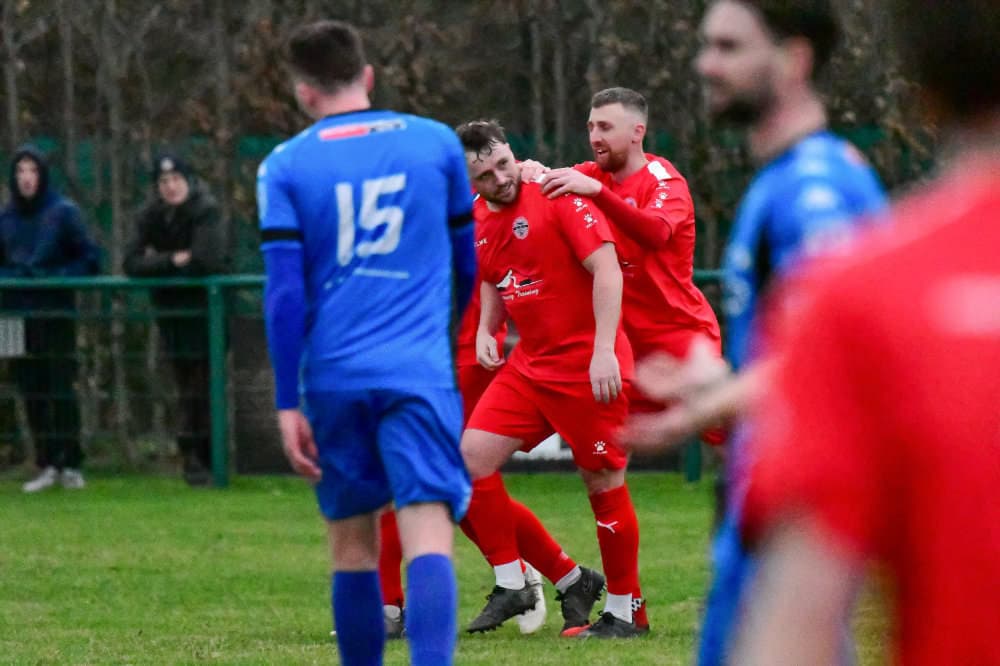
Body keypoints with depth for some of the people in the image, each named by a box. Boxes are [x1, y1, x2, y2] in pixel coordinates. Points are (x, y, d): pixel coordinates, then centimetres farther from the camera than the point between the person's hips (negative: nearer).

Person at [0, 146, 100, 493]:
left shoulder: (63, 212, -2)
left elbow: (90, 257, -2)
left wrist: (54, 275, -14)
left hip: (56, 312, -4)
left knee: (60, 386, -8)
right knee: (32, 391, 4)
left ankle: (70, 464, -6)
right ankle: (47, 464, 9)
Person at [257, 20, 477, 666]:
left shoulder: (285, 167, 3)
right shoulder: (437, 144, 7)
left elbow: (284, 293, -3)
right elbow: (469, 263, 18)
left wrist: (288, 404, 0)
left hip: (333, 376, 1)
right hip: (420, 372, -1)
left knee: (353, 542, 15)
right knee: (428, 535, -13)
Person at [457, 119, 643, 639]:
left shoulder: (557, 196, -13)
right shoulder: (476, 221, 8)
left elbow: (607, 269, -17)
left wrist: (604, 350, -23)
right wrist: (486, 330, 6)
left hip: (589, 366, -7)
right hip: (529, 363, 7)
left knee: (604, 483, -2)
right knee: (473, 456, -3)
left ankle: (623, 613, 10)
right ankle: (511, 585, 8)